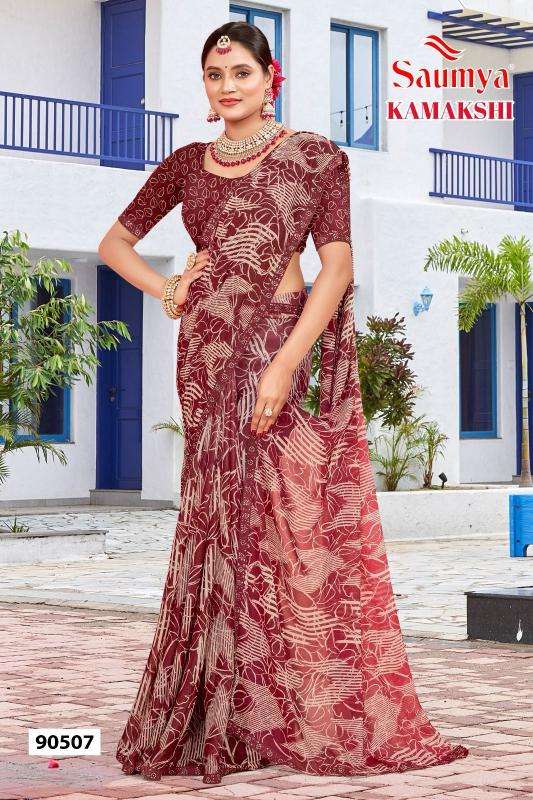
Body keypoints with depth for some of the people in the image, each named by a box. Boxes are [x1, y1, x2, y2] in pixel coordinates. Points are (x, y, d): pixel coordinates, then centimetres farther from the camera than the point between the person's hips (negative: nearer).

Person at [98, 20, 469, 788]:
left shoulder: (316, 157, 2)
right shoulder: (186, 165, 14)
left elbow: (337, 266, -7)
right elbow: (115, 242, 23)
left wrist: (285, 364, -17)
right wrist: (166, 289, 3)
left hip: (282, 345, -4)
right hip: (207, 355, 4)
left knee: (289, 516, -7)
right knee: (220, 517, 4)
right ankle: (230, 716, 10)